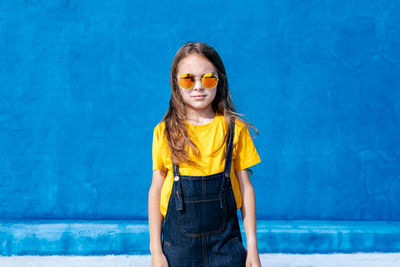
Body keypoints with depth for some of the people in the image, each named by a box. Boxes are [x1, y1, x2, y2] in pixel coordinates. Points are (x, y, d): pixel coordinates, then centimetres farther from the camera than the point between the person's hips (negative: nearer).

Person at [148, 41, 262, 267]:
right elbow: (156, 190, 2)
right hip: (178, 243, 0)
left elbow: (245, 188, 2)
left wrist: (252, 247, 1)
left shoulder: (234, 128, -1)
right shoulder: (165, 132, -1)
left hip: (225, 242, 0)